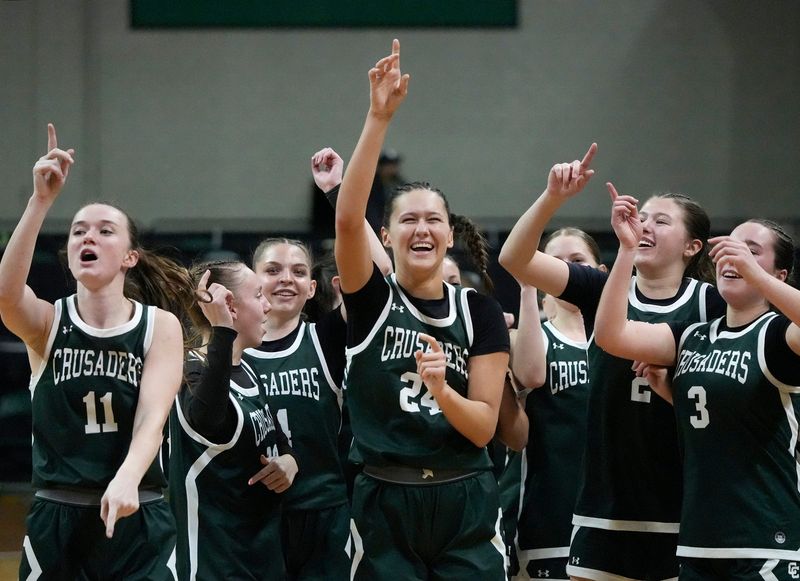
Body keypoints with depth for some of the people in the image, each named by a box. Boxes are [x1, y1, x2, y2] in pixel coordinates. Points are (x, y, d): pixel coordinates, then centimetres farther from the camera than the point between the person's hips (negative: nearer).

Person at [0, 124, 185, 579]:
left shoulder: (160, 327, 2)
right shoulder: (47, 323, 3)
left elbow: (152, 417, -12)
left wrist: (126, 481, -31)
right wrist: (42, 200, -29)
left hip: (136, 525, 0)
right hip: (56, 521, 1)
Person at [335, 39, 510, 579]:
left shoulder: (480, 313, 3)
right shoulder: (372, 301, 0)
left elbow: (483, 427, -1)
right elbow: (348, 218, -18)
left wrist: (441, 390, -22)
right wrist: (379, 118, -26)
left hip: (464, 506, 1)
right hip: (384, 503, -1)